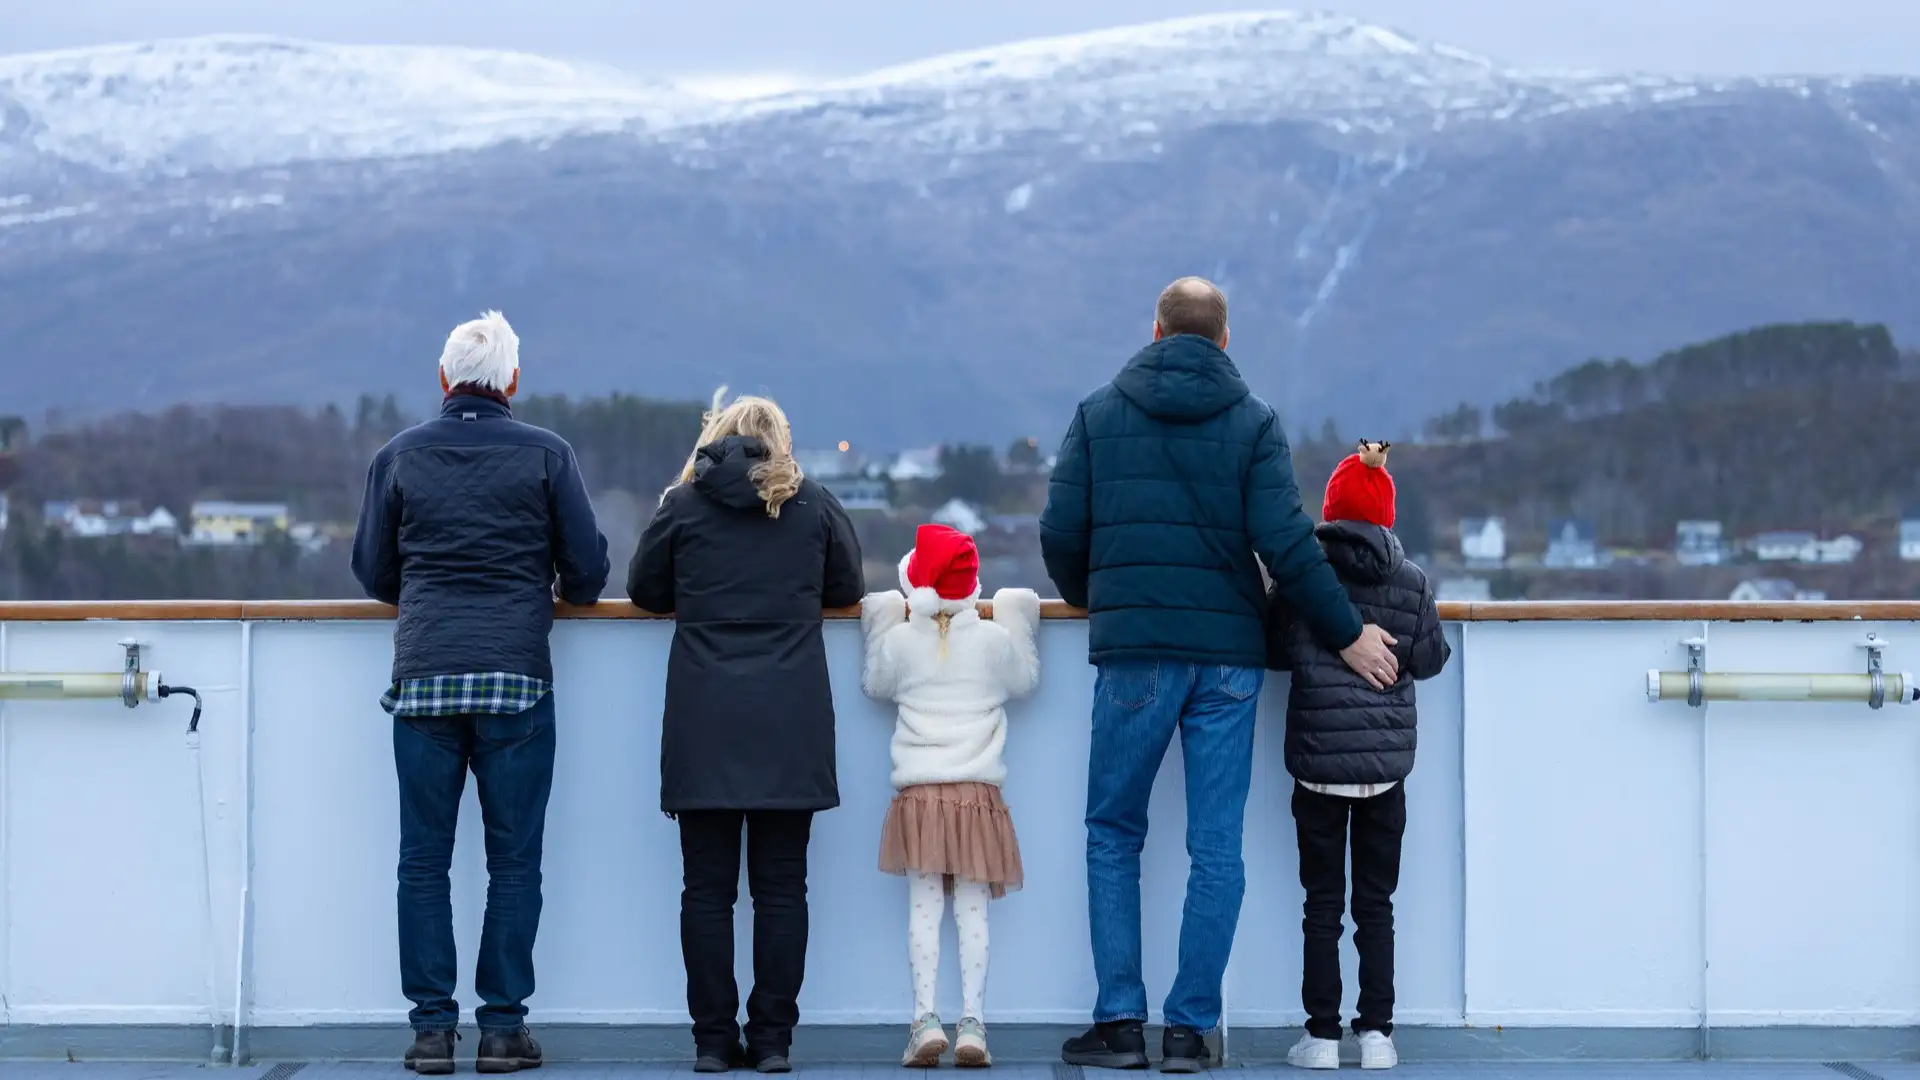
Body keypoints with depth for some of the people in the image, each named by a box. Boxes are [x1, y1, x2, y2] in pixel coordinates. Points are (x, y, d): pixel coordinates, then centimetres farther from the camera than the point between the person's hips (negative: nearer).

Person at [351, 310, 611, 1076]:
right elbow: (588, 571, 3)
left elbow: (372, 573, 13)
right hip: (517, 675, -1)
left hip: (424, 674, 1)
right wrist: (556, 593, 25)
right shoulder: (546, 454, 3)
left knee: (423, 860, 5)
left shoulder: (398, 457, 7)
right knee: (514, 860, 4)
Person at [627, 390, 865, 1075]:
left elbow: (645, 591, 12)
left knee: (707, 888, 4)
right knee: (780, 887, 4)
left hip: (702, 725, 0)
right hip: (790, 726, 1)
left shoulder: (683, 504, 3)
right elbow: (848, 588, 16)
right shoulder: (813, 505, 5)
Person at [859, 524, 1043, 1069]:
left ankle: (926, 1017, -9)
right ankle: (973, 1021, -5)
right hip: (978, 793, 0)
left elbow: (875, 684, 19)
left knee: (924, 906, 0)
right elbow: (1026, 679, 18)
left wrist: (884, 625, 27)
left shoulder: (899, 639, 1)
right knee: (972, 908, 0)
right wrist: (1016, 621, 26)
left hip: (919, 793, 0)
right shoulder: (995, 639, 0)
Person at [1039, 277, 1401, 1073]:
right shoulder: (1253, 422, 2)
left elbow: (1061, 534, 2)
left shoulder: (1099, 414, 4)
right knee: (1216, 848, 5)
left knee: (1113, 835, 11)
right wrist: (1347, 635, 2)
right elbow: (1286, 544, -7)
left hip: (1133, 652, 0)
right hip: (1228, 653, 0)